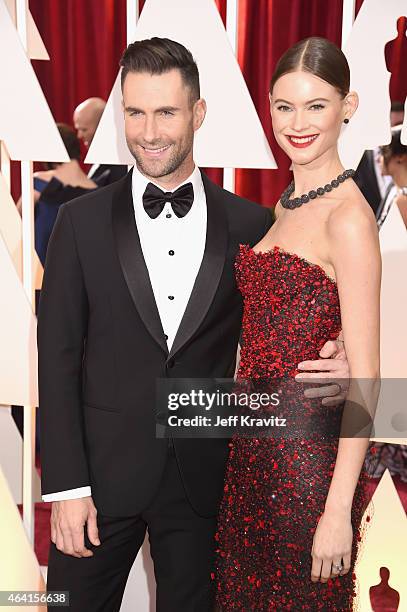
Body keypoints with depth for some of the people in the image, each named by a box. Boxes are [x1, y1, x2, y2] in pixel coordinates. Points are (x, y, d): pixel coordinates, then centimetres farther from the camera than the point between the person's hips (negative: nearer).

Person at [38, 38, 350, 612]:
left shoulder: (250, 225, -2)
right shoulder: (83, 221, -3)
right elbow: (58, 356, -4)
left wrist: (326, 366, -16)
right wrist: (67, 488, -8)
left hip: (204, 475, 1)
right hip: (104, 472, 0)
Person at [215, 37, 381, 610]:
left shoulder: (349, 217, -16)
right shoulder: (289, 204, 9)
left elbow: (364, 376, -19)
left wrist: (339, 511, -20)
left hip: (308, 455, -8)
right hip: (254, 446, 8)